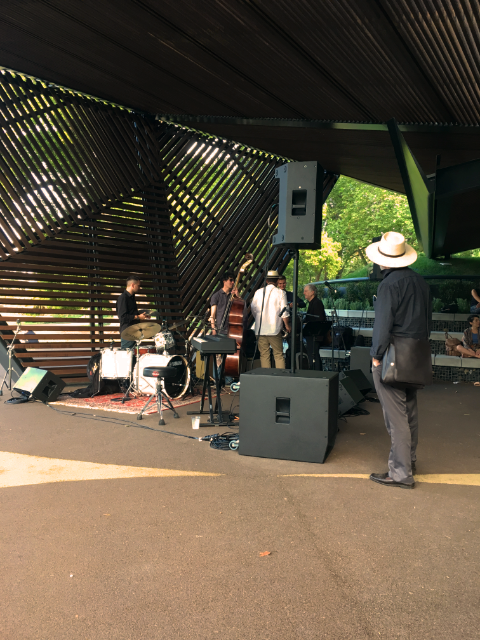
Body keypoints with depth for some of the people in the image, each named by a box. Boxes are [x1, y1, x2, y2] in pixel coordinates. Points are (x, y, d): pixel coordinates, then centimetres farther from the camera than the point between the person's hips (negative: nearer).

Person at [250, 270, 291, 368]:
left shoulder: (258, 292, 6)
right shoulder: (280, 293, -2)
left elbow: (253, 309, 12)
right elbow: (284, 312, -4)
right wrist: (287, 325, 8)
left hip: (260, 330, 3)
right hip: (274, 329, -3)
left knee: (264, 355, 7)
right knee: (279, 355, 4)